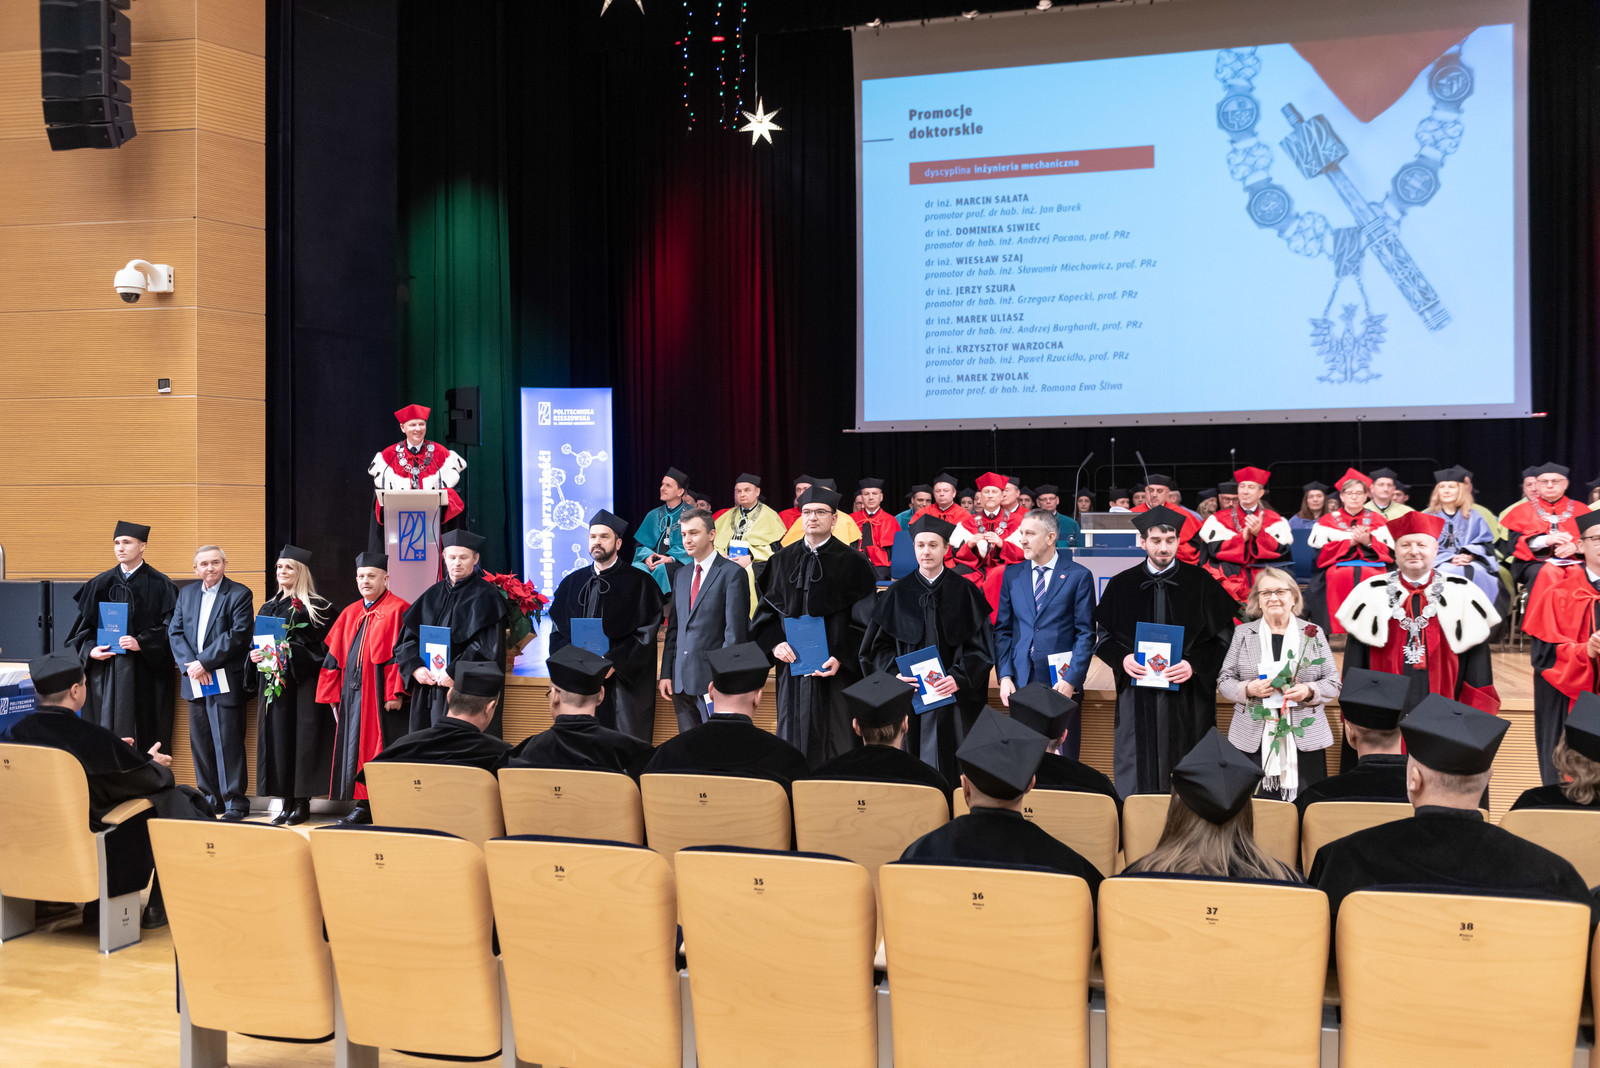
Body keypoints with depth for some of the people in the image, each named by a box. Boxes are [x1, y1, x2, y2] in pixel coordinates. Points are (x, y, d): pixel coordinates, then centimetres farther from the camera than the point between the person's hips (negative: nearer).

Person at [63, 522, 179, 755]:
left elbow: (170, 627, -4)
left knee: (144, 736, -4)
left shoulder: (159, 585, 1)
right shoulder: (100, 584, 11)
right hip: (105, 674, 3)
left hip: (145, 674, -3)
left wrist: (141, 643, -17)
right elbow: (84, 623, 12)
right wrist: (90, 649, -6)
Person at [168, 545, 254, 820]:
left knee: (227, 741, -6)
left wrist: (205, 662, -16)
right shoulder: (186, 593, 14)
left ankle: (235, 802, -1)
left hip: (225, 681, -6)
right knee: (200, 742, 9)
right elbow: (174, 632, 8)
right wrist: (190, 664, -8)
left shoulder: (239, 594, -3)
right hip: (195, 681, 6)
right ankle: (211, 798, 19)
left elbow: (238, 634, -13)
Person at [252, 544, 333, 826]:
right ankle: (287, 803, 10)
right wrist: (254, 655, -1)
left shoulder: (315, 607, -4)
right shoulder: (269, 607, 16)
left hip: (303, 683, -6)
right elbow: (257, 641, 20)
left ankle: (302, 803, 2)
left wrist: (291, 654, -20)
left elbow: (322, 646, -9)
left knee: (301, 737, -5)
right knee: (277, 737, 4)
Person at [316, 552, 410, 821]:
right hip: (351, 693, 7)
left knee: (379, 747, -6)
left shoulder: (398, 611, -4)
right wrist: (333, 694, 9)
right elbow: (335, 655, 16)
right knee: (353, 746, 8)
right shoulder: (350, 613, 16)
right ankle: (363, 803, 14)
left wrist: (395, 693, -19)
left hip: (380, 692, -7)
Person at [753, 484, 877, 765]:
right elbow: (766, 607, 13)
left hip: (835, 668, -3)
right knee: (793, 736, 4)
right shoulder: (782, 560, 11)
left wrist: (841, 657, -14)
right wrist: (774, 643, -6)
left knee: (835, 741, -2)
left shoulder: (853, 562, -1)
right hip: (792, 664, 3)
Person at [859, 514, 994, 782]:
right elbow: (878, 646, 8)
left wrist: (958, 678, -15)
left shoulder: (964, 592, 3)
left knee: (953, 770, -2)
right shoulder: (897, 594, 8)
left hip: (955, 700, -1)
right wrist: (895, 674, -10)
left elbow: (982, 646, 0)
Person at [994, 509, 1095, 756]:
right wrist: (1004, 676, -1)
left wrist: (1071, 680, -11)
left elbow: (1086, 633, -3)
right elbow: (1003, 630, 10)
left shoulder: (1078, 576, 0)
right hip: (1020, 681, 3)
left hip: (1061, 682, -3)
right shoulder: (1012, 574, 10)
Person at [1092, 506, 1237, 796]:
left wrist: (1194, 664, -13)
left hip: (1188, 702, -1)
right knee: (1138, 778, 1)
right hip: (1137, 699, 1)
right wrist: (1122, 659, -8)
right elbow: (1104, 634, 12)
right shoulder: (1121, 585, 7)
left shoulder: (1200, 583, 3)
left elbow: (1223, 635, 2)